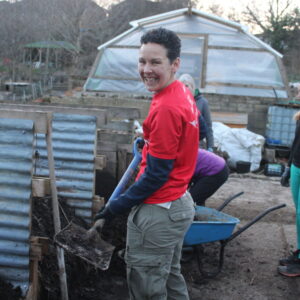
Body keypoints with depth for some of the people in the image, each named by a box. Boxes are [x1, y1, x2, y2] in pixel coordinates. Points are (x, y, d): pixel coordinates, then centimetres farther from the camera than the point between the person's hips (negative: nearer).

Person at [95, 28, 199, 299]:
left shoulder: (166, 108, -25)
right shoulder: (183, 93, 4)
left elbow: (157, 173, -22)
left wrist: (115, 208, -14)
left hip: (157, 215, -10)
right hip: (181, 204, 10)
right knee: (171, 278, 25)